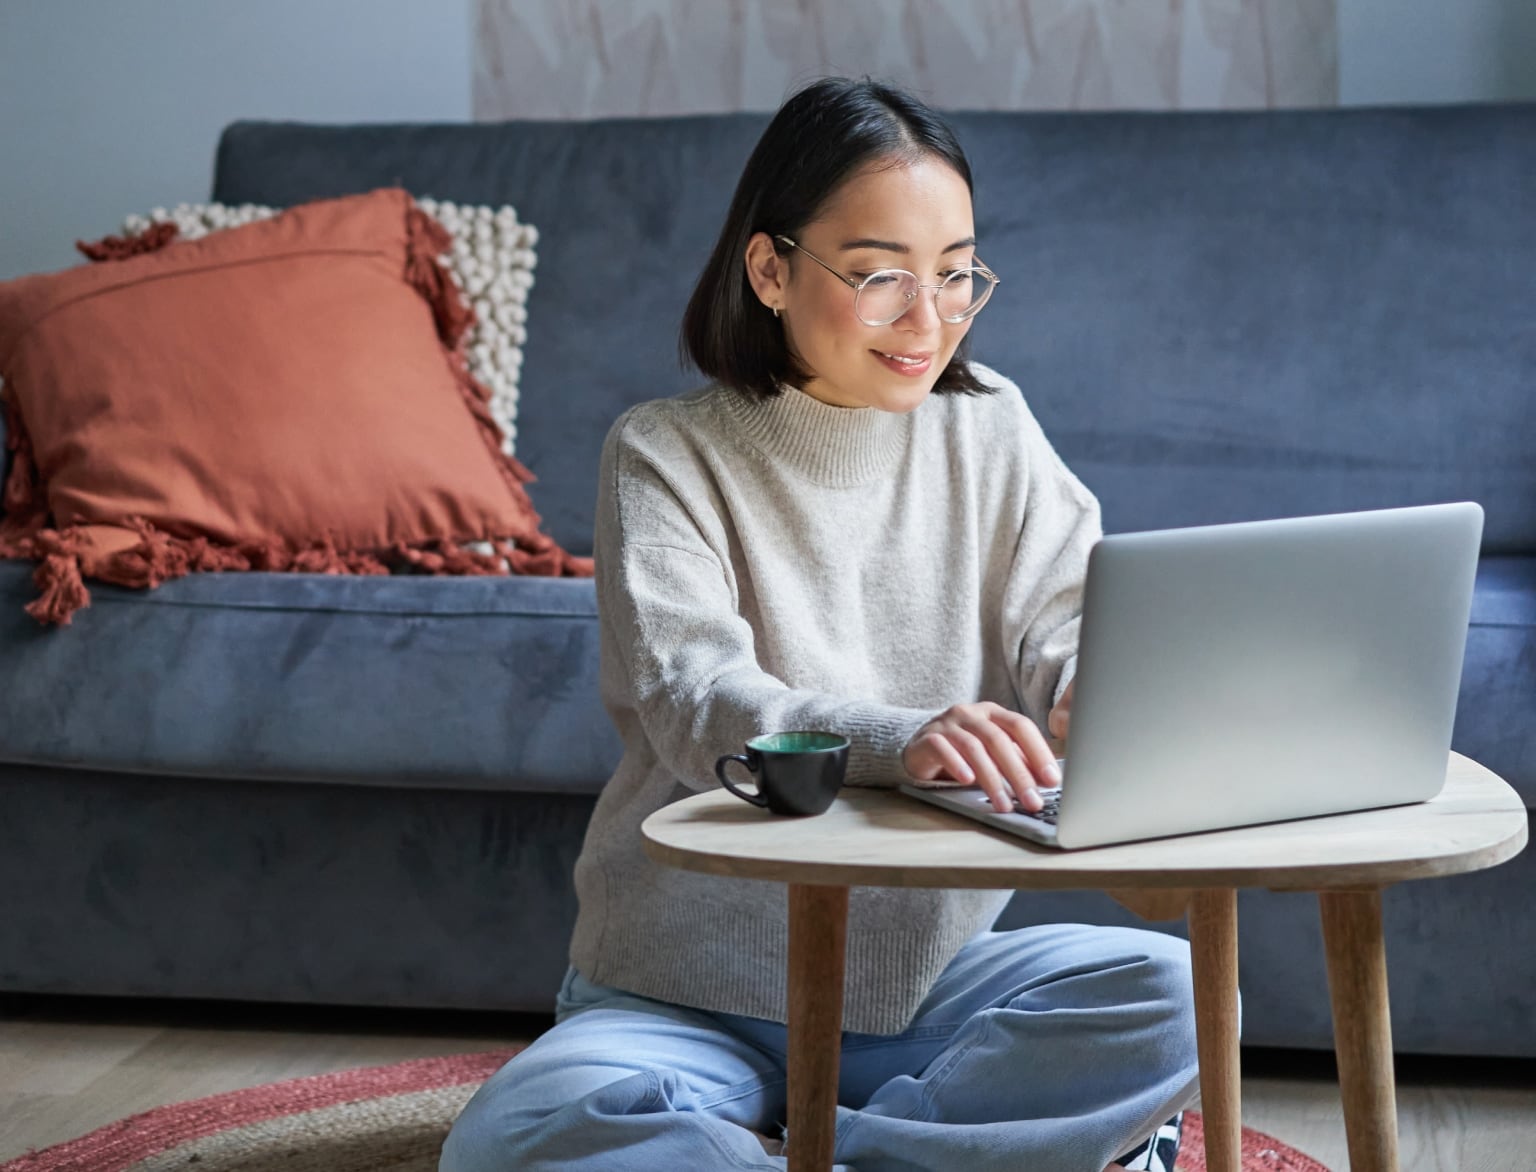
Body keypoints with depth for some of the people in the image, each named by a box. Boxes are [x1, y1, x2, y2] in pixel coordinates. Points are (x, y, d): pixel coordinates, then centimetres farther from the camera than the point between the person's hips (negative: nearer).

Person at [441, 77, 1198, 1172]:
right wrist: (902, 739, -40)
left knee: (1175, 990, -26)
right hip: (691, 992, -2)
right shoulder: (667, 453, -5)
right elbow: (692, 700, -19)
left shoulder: (988, 428, 6)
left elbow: (1069, 620, -3)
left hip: (931, 970, 3)